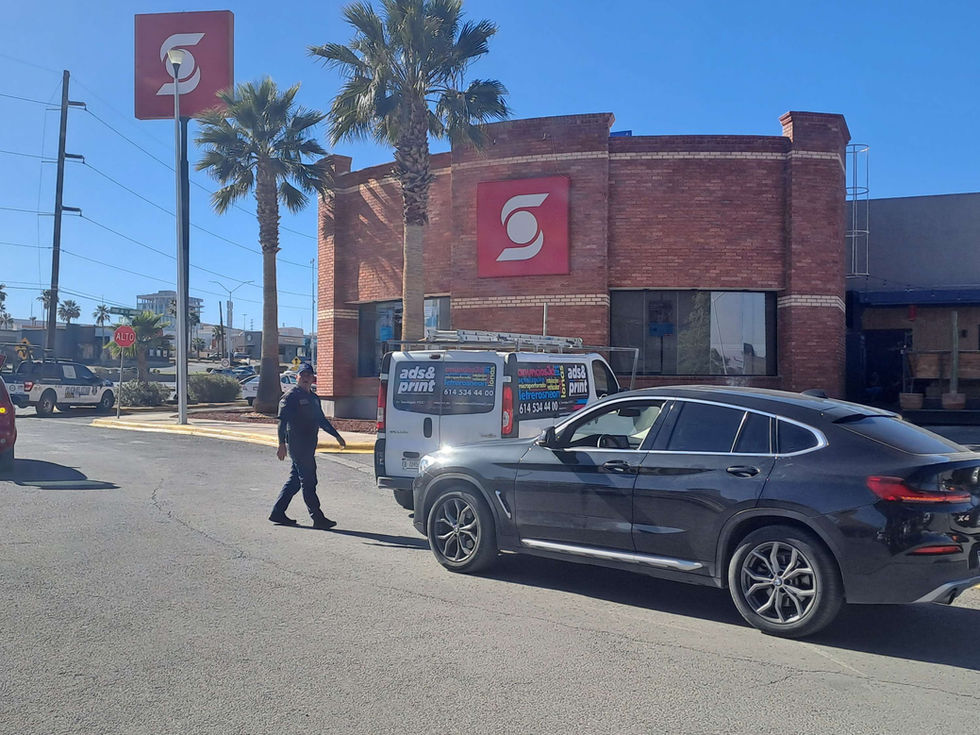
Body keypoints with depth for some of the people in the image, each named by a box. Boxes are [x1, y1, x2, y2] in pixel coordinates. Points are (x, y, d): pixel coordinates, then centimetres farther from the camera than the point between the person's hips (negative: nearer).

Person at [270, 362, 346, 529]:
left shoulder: (313, 398, 19)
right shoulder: (290, 397, -6)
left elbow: (321, 420, 29)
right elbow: (282, 421, -13)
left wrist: (336, 435, 29)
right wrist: (282, 444, -22)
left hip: (309, 445, 9)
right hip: (296, 444, -9)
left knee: (295, 480, 13)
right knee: (308, 481, -7)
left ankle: (278, 513, 21)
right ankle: (318, 518, -4)